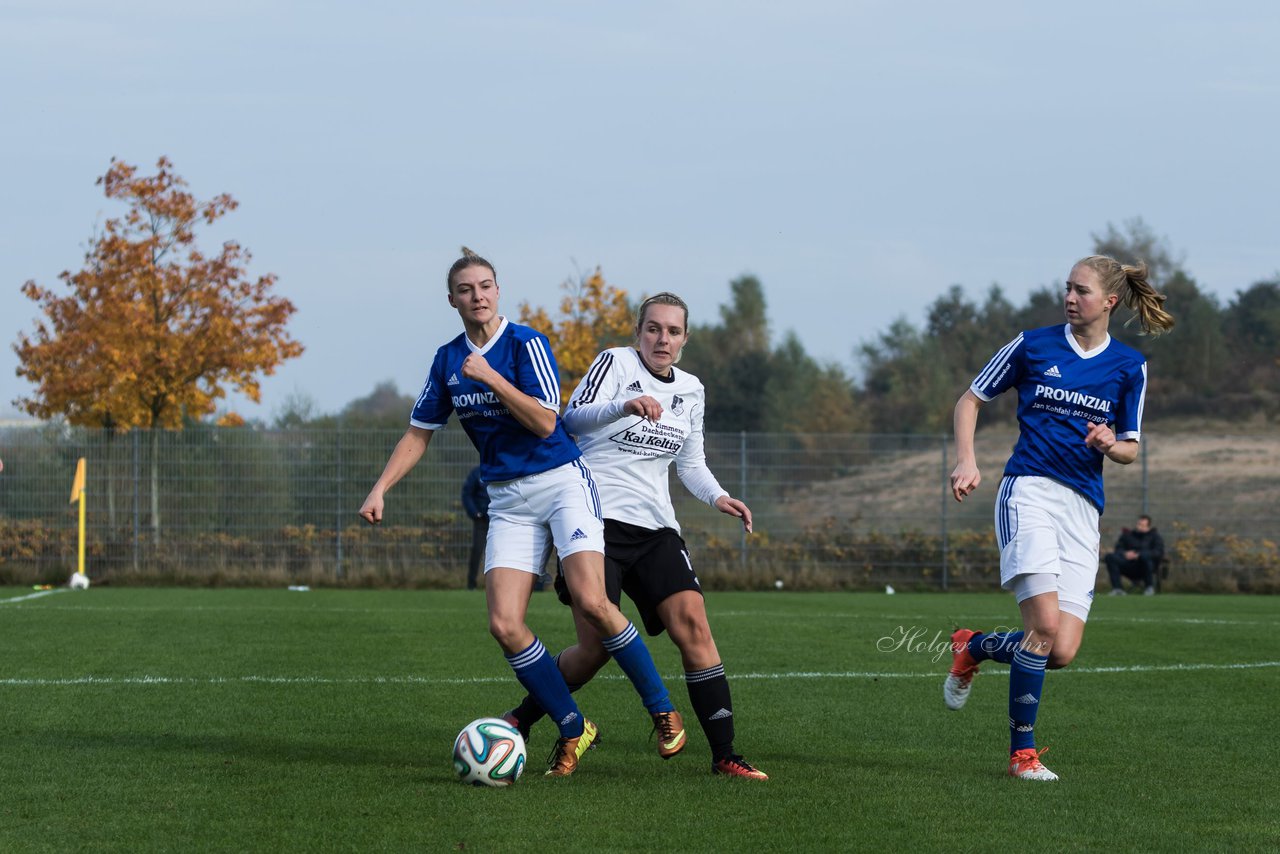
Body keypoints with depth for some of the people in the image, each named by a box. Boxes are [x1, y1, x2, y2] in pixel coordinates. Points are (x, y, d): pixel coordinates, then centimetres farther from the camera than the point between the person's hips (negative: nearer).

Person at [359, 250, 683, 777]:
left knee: (592, 602, -23)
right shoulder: (448, 360, 8)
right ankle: (572, 728, 4)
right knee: (504, 626, -11)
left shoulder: (526, 344, -8)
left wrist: (491, 377, -21)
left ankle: (662, 708, -5)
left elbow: (545, 422, -16)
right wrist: (380, 490, 6)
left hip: (561, 481, -5)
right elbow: (420, 433, 15)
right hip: (507, 499, 5)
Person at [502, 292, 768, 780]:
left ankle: (724, 755, -12)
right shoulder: (615, 362, -2)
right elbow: (573, 417, -18)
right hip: (597, 517, -5)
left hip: (655, 528, 5)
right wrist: (624, 405, -37)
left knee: (693, 625, -13)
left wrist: (718, 497, 5)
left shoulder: (691, 390, 16)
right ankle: (519, 720, 14)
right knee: (597, 648, -10)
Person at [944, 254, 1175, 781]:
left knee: (1061, 652, -7)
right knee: (1045, 625, -21)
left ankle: (973, 648, 23)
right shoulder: (1033, 345, 5)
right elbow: (971, 400, 14)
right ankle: (1022, 752, -10)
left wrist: (1111, 445, -9)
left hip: (1082, 507, 3)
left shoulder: (1129, 367, 10)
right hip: (1029, 490, -3)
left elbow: (1130, 450, 15)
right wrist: (966, 460, -2)